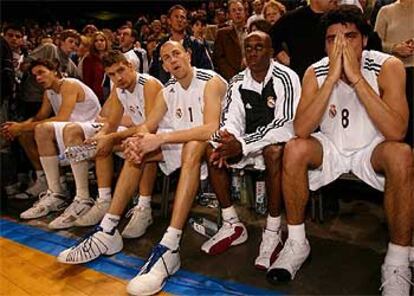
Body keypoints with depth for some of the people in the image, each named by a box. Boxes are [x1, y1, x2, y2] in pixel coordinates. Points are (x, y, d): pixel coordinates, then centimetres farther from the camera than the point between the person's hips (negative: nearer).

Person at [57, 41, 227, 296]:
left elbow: (210, 129, -29)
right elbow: (147, 126, 2)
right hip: (184, 146, 7)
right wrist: (136, 139, -24)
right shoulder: (168, 91, 6)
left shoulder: (211, 82, -15)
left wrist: (161, 138, -31)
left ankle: (170, 248, -45)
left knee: (193, 146, -38)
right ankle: (108, 232, -7)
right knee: (138, 147, -3)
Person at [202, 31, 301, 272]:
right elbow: (231, 118, 1)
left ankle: (273, 233, -25)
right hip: (248, 142, 6)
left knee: (273, 151, -38)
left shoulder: (286, 78, -13)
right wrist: (228, 140, -25)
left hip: (277, 141, -5)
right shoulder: (238, 82, 5)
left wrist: (242, 145, -31)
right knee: (212, 151, -15)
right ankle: (232, 225, -8)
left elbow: (285, 123, -23)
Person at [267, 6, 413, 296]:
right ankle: (297, 243, -8)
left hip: (371, 151, -1)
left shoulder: (388, 66, -17)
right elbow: (301, 130, -25)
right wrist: (332, 77, -31)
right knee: (294, 150, -27)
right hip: (330, 148, 2)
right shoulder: (316, 72, -11)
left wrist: (356, 77, -34)